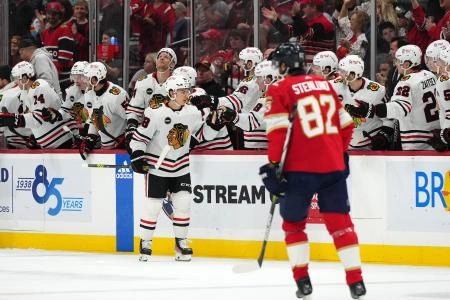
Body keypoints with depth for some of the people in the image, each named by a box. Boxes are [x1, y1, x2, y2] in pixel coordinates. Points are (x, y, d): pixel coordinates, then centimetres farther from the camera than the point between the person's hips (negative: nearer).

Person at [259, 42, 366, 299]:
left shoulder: (281, 90, -3)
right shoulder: (325, 85, 13)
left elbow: (278, 131, -11)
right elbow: (345, 124, 16)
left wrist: (273, 166, -8)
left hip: (301, 168, -4)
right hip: (333, 165, 4)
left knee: (293, 222, 12)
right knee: (340, 221, 6)